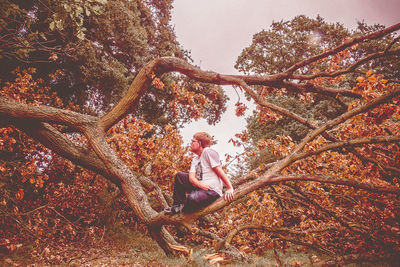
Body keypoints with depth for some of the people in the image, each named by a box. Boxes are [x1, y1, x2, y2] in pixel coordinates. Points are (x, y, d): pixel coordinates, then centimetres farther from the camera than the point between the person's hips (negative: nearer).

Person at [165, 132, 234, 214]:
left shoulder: (208, 152, -9)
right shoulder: (195, 159, 15)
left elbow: (220, 171, -13)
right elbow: (191, 177, 1)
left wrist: (230, 189, -17)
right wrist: (200, 184, -21)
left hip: (212, 191, -9)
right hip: (200, 187, 9)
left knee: (192, 198, -35)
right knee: (179, 176, 8)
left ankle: (183, 210, 0)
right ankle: (179, 205, 4)